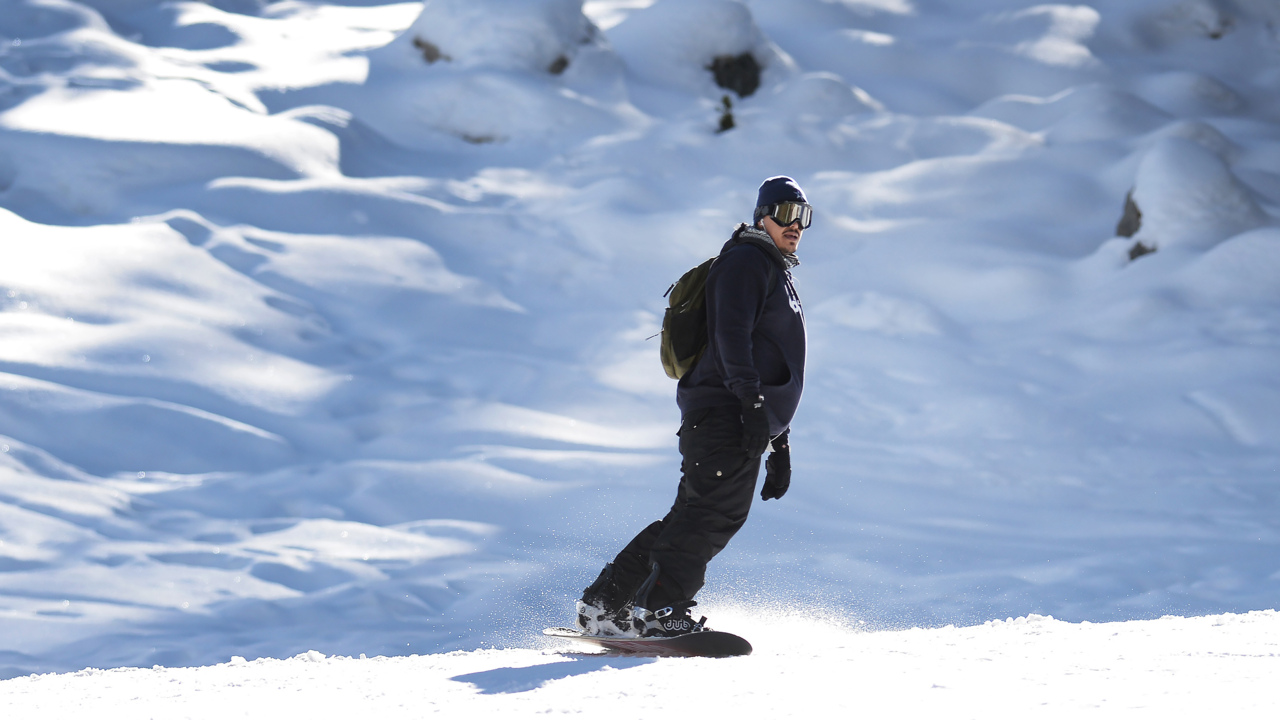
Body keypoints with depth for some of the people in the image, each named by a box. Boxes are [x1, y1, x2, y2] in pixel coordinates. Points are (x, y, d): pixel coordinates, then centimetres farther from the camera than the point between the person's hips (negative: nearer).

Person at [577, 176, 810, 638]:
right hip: (725, 413, -9)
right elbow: (732, 335, -16)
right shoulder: (746, 261, -1)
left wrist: (780, 444, 28)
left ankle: (604, 604, 5)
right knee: (717, 511, -21)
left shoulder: (779, 277, 31)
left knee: (692, 519, 5)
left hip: (747, 420, 10)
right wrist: (752, 400, -26)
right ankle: (660, 609, -27)